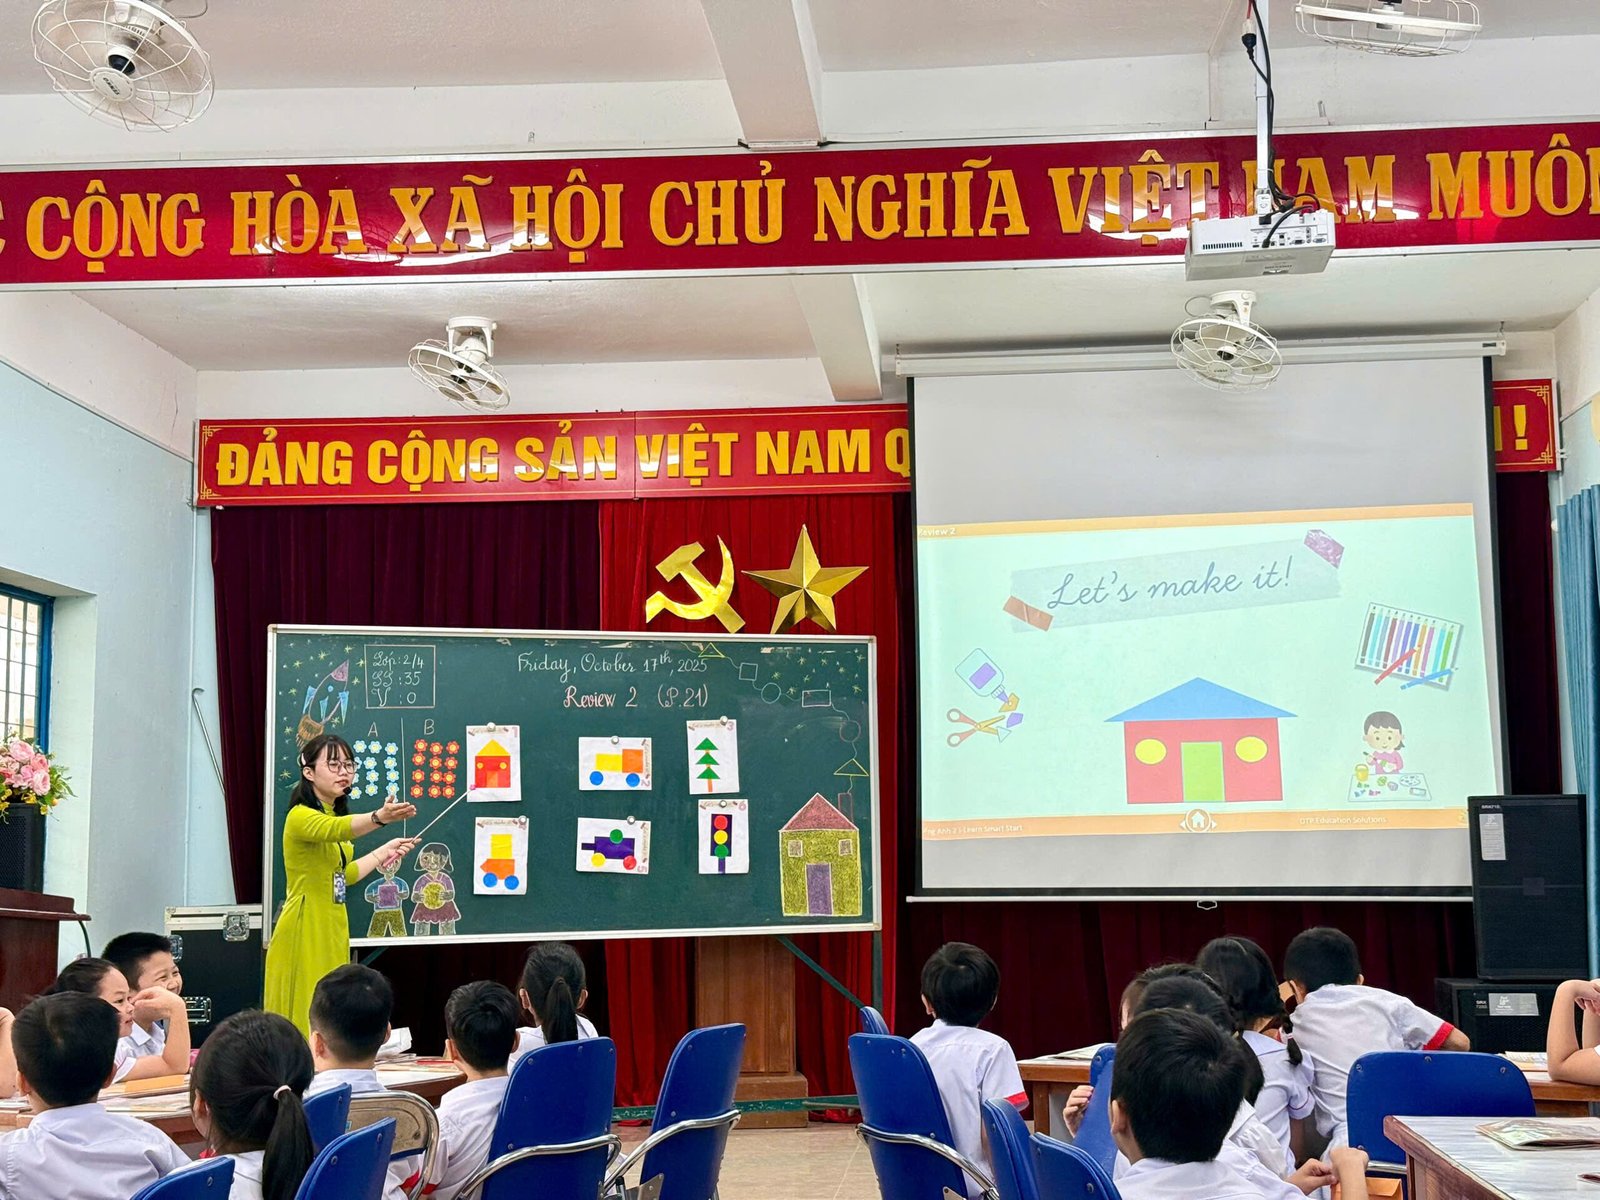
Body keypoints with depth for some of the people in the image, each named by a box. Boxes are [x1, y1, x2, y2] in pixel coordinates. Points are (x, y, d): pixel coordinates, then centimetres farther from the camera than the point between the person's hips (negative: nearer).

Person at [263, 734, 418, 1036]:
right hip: (304, 930, -9)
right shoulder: (301, 816, -14)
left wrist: (385, 851, 27)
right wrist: (379, 818, -54)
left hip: (332, 930, 9)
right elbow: (337, 830, -37)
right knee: (304, 1021, -9)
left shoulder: (334, 815, 15)